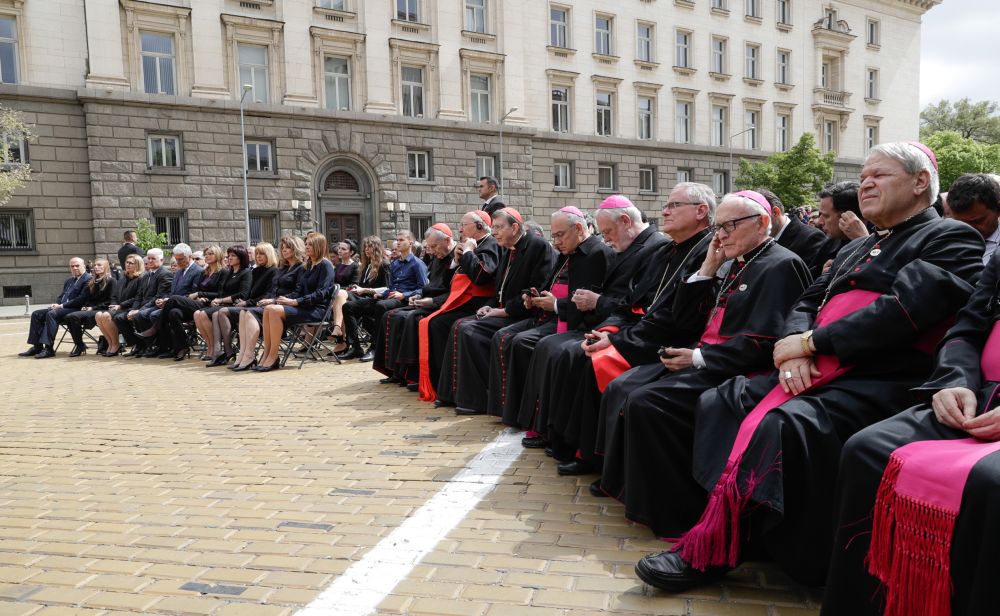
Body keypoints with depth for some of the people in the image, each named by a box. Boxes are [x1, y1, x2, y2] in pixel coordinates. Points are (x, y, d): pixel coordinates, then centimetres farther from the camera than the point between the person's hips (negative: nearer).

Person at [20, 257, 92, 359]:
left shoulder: (88, 279, -7)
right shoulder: (68, 281, 23)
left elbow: (81, 299, -16)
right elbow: (61, 296, 25)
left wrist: (62, 305, -16)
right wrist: (56, 304, 1)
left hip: (75, 309, -10)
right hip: (62, 307, 10)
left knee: (51, 314, -32)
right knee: (36, 314, -2)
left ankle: (49, 348, -32)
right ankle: (37, 346, -3)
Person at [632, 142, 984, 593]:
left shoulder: (951, 239, 2)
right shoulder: (857, 249, 27)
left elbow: (903, 309, -14)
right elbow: (806, 303, 18)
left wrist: (810, 343, -12)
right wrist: (794, 349, -5)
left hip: (879, 381, -8)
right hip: (815, 371, 8)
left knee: (781, 424, -33)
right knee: (718, 402, -12)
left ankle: (711, 551, -21)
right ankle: (721, 526, -15)